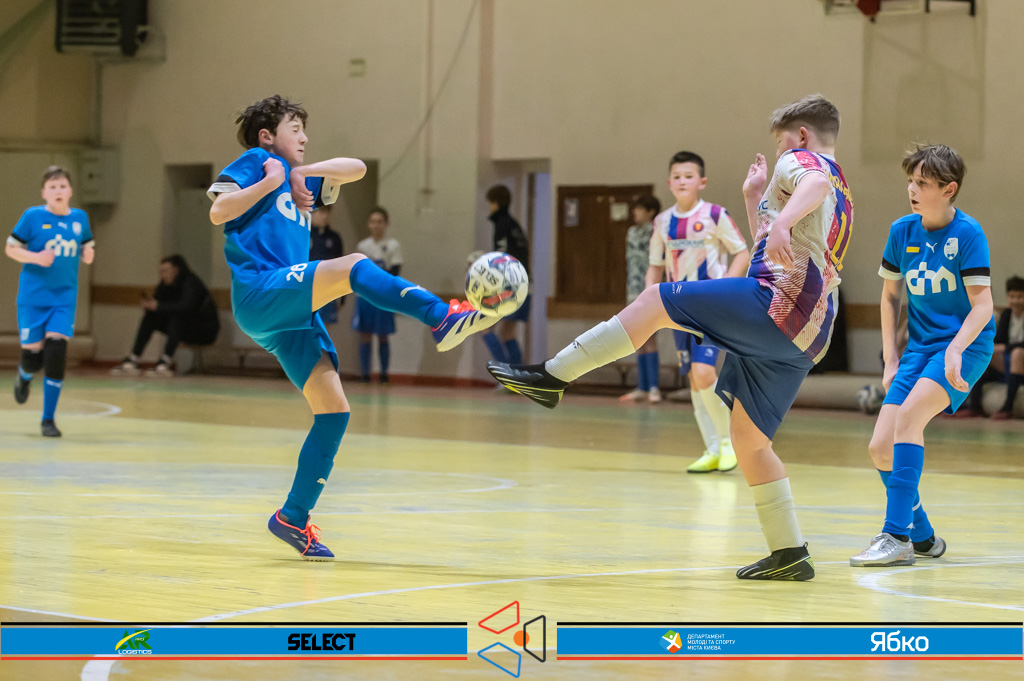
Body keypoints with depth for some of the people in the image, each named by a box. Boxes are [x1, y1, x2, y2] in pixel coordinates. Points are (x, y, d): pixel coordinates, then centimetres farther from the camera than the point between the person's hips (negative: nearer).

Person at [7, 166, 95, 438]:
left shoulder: (80, 218, 4)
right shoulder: (33, 216, -6)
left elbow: (87, 247, 18)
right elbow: (11, 248, -1)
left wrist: (88, 253, -5)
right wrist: (35, 258, -17)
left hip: (64, 298, 2)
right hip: (32, 298, -2)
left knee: (56, 353, -11)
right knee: (33, 354, -1)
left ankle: (48, 419, 0)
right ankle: (24, 377, 40)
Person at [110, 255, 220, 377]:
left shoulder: (191, 283, -19)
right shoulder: (166, 285, 2)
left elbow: (187, 307, -34)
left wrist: (158, 306, -33)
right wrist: (150, 305, -21)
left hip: (206, 331, -7)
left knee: (176, 316, -33)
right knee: (150, 316, -9)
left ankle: (166, 361, -41)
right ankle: (133, 360, -18)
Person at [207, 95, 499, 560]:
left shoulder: (300, 181, 29)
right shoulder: (257, 162, 10)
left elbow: (356, 168, 22)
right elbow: (218, 211, -4)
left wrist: (301, 172, 11)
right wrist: (271, 181, -4)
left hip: (292, 315, 8)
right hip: (259, 292, -8)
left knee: (333, 409, -1)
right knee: (353, 266, -29)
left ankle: (294, 518, 3)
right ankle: (444, 317, -45)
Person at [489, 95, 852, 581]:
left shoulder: (801, 160, 7)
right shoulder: (842, 196, 34)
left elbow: (815, 185, -21)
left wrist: (781, 222, -39)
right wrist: (754, 198, 40)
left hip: (778, 304, -9)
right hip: (806, 337, 9)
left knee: (656, 300, -6)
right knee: (749, 441, 11)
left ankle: (552, 376, -9)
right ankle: (789, 554, 8)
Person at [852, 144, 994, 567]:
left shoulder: (968, 233, -11)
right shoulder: (902, 231, 4)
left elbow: (982, 304, -13)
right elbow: (890, 295, 15)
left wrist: (955, 350, -28)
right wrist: (890, 359, 9)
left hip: (965, 345, -6)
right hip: (920, 346, 6)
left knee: (909, 414, -28)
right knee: (880, 448, -4)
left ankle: (897, 536, -27)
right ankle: (923, 539, 17)